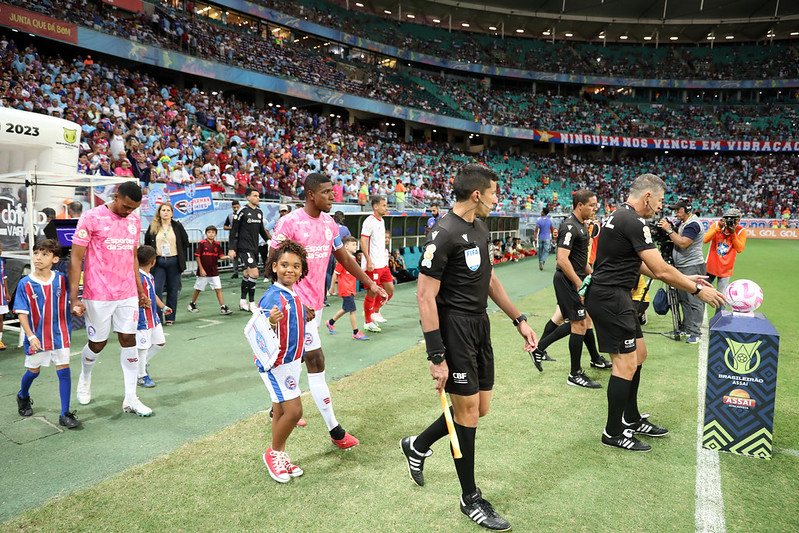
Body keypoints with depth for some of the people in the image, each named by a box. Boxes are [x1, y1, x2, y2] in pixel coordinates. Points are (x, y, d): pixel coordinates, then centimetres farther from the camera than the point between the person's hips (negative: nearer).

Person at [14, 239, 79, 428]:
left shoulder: (62, 280, -5)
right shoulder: (25, 284, -8)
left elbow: (71, 302, 6)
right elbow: (21, 314, -7)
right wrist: (30, 336, -16)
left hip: (59, 335, 0)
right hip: (36, 336, 0)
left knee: (64, 371, -3)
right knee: (33, 371, 16)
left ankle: (65, 414, 5)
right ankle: (23, 396, 50)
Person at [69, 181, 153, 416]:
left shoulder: (134, 220, 8)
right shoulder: (91, 218, -9)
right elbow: (76, 259, -9)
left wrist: (141, 291, 17)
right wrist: (74, 297, -14)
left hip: (128, 294, 5)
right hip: (99, 295, -4)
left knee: (129, 340, 4)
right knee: (98, 343, 8)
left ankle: (130, 399, 11)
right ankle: (84, 379, 40)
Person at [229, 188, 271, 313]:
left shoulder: (259, 212, 11)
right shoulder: (242, 211, -9)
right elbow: (234, 231, -8)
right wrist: (231, 249, -12)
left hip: (254, 248, 7)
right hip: (244, 248, -7)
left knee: (247, 273, 14)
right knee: (254, 273, -15)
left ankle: (242, 302, 24)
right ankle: (252, 303, -5)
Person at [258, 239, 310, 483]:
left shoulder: (296, 295, 5)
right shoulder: (271, 297, -20)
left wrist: (306, 318, 8)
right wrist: (271, 323, -43)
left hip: (292, 361, 8)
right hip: (275, 363, -8)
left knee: (280, 410, 17)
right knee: (294, 410, -9)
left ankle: (280, 457, 30)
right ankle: (273, 453, 13)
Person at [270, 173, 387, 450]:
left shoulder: (329, 222, 7)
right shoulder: (290, 223, -15)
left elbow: (344, 257, 15)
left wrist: (370, 283, 13)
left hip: (316, 301, 8)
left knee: (296, 358, 19)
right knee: (316, 361, -7)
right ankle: (335, 430, 0)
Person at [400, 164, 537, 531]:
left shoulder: (480, 228, 11)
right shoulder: (444, 234, -18)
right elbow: (425, 296, -20)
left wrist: (519, 319, 17)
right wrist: (436, 357, -22)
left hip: (479, 325, 9)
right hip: (454, 327, -9)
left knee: (479, 408, 14)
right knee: (468, 411, 1)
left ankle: (417, 446, 36)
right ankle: (470, 499, 20)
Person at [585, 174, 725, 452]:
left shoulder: (619, 217, 15)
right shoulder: (634, 223, -18)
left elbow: (640, 264, 19)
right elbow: (661, 270, -18)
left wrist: (685, 278, 18)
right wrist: (697, 290, -5)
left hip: (614, 296, 11)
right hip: (611, 298, -11)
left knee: (638, 354, 18)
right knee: (626, 364, -4)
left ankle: (631, 420, 31)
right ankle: (613, 432, 9)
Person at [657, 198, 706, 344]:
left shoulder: (693, 224, -17)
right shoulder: (681, 222, 14)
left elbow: (682, 243, -25)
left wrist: (669, 229, -23)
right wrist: (667, 225, -3)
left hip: (693, 267, -10)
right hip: (681, 267, 10)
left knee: (694, 301, -8)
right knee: (683, 299, 16)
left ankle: (695, 333, -4)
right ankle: (686, 328, 26)